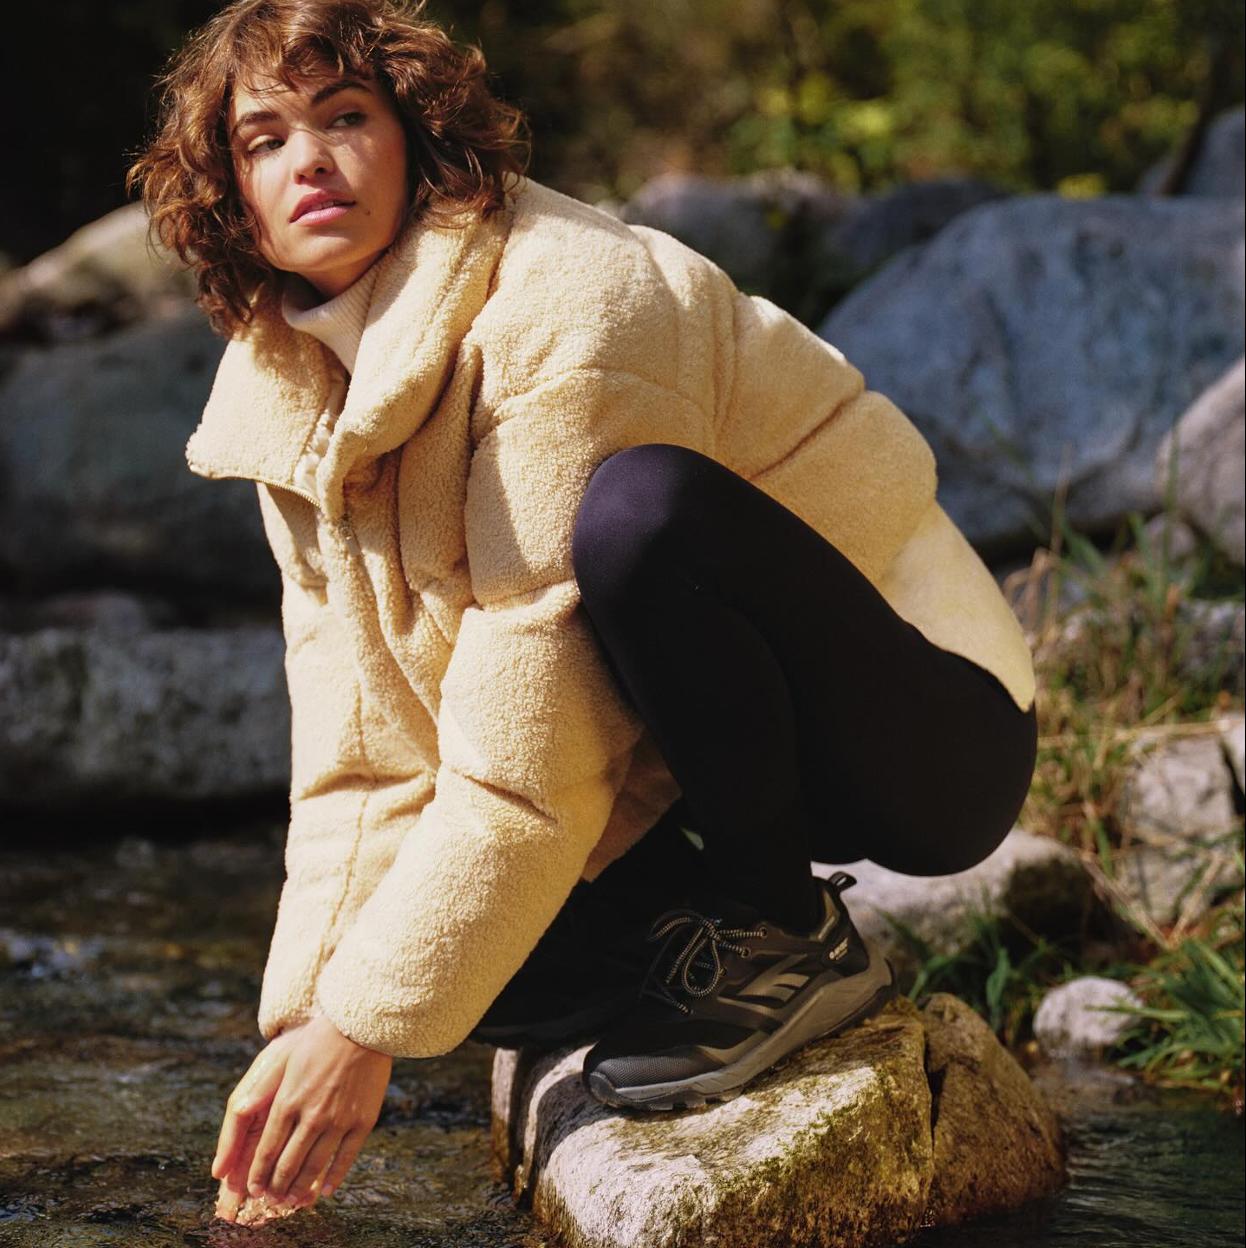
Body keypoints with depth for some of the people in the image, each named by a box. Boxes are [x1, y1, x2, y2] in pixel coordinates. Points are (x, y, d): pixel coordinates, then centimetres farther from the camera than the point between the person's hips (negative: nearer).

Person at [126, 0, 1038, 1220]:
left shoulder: (563, 302, -23)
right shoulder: (290, 399, 2)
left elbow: (529, 753, -26)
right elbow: (362, 757, -1)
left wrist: (367, 1025, -23)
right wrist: (301, 1025, -11)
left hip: (928, 735, -7)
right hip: (674, 762, 7)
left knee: (633, 505, -34)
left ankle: (789, 937, -14)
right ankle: (708, 938, 10)